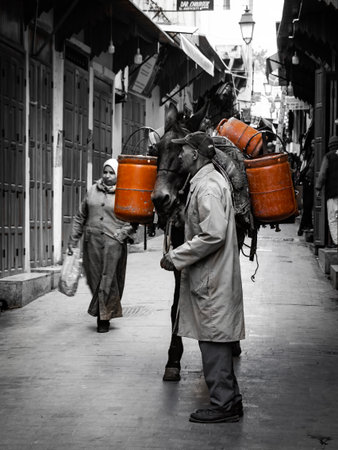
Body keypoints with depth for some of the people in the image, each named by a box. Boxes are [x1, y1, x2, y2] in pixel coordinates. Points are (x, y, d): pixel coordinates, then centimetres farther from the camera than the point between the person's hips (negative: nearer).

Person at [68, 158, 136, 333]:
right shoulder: (92, 191, 12)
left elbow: (133, 220, 5)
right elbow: (80, 217, 16)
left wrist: (123, 233, -12)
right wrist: (73, 239, 12)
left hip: (113, 242, -3)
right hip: (92, 241, 4)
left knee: (108, 280, -3)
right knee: (94, 279, 6)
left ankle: (104, 318, 6)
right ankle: (101, 313, 22)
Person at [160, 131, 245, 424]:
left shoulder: (208, 186, -16)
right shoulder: (211, 180, 17)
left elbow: (213, 235, -24)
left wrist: (177, 257, -18)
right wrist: (180, 255, 19)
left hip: (211, 281, -10)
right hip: (210, 276, 10)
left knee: (214, 342, -4)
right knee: (217, 342, 15)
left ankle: (223, 405, 2)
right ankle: (230, 400, 22)